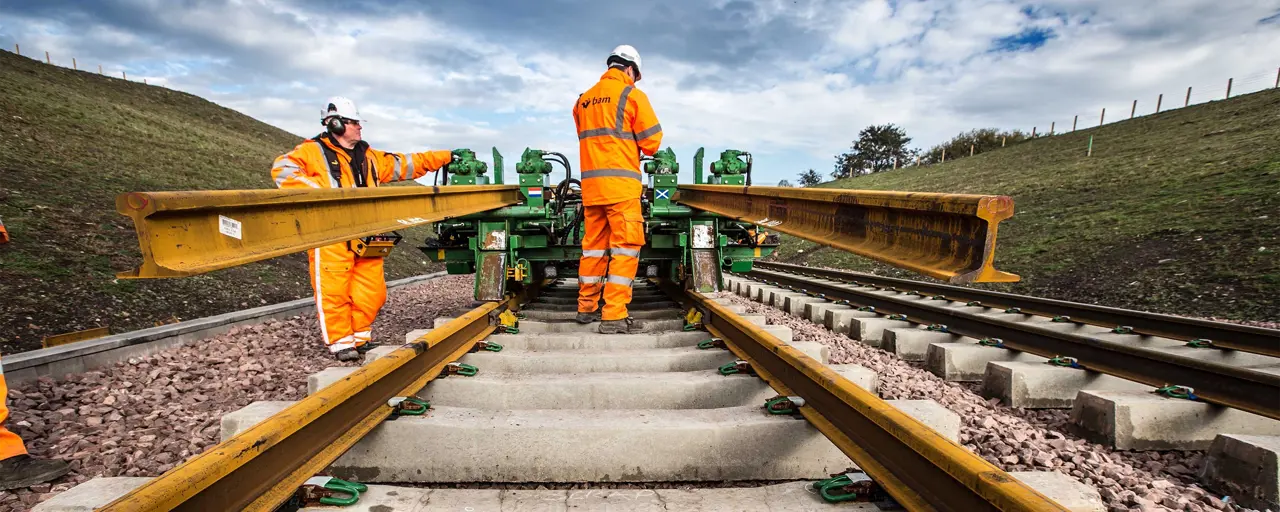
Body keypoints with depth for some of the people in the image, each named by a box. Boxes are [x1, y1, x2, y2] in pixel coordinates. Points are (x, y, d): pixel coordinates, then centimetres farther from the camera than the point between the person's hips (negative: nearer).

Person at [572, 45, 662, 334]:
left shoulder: (583, 99, 16)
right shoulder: (632, 95, -1)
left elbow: (587, 137, 16)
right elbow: (652, 141, -3)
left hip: (590, 183, 6)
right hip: (621, 183, -6)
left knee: (593, 244, 14)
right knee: (625, 247, -4)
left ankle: (587, 307, 22)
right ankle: (614, 316, -8)